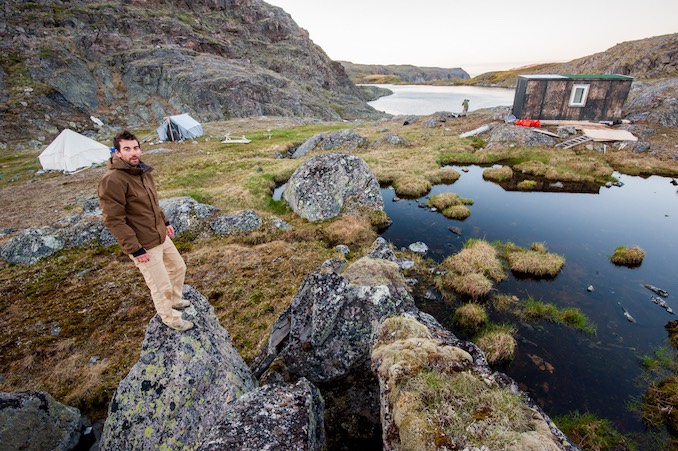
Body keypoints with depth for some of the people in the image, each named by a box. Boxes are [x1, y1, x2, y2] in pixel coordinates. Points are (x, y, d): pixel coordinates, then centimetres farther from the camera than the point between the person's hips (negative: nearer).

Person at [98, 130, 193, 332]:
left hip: (161, 237, 9)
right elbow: (114, 220, -23)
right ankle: (170, 318, 31)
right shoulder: (113, 180, -23)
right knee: (161, 286, 5)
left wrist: (165, 222, 18)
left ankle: (175, 300, 50)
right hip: (144, 246, -9)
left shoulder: (143, 171, 5)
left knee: (178, 267, 25)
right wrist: (135, 249, -22)